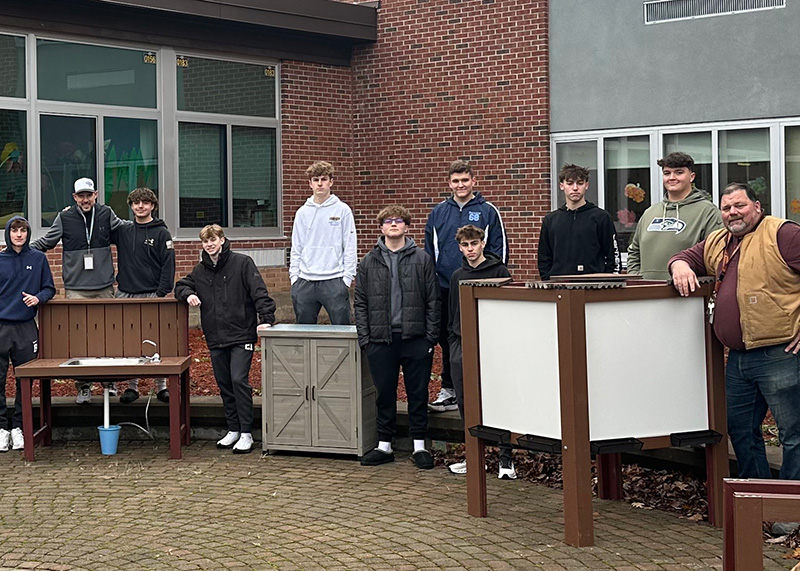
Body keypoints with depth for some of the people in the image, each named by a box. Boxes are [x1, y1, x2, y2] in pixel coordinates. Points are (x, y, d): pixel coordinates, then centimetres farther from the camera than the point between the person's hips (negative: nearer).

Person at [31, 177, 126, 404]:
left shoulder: (106, 214, 6)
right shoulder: (64, 218, 2)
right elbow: (45, 242, 13)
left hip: (104, 287, 1)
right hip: (76, 289, -1)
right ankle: (83, 386, 2)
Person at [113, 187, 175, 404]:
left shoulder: (161, 233, 0)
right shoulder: (122, 231, 10)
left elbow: (168, 265, -4)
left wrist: (162, 293, -12)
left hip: (152, 295, -3)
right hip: (125, 294, 3)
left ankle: (161, 386, 7)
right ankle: (132, 386, 10)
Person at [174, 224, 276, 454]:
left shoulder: (242, 263, -4)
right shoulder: (200, 270, 12)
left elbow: (259, 291, -9)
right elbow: (181, 285, 26)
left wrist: (266, 318, -20)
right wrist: (188, 294, 2)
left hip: (241, 335, -6)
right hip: (215, 338, 6)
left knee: (239, 380, -12)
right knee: (224, 383, 10)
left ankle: (246, 433, -7)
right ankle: (233, 430, 21)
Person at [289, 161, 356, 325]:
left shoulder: (342, 210, 1)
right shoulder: (303, 212, 11)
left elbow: (350, 248, -1)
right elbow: (296, 249, 13)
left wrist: (347, 278, -6)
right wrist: (294, 276, 5)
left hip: (334, 280, -3)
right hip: (305, 282, 3)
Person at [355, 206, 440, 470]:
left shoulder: (422, 260, 4)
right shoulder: (369, 263, 8)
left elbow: (433, 301, 3)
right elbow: (360, 303, 9)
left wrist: (431, 337, -4)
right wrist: (365, 338, 0)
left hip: (415, 338, -1)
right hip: (381, 339, 1)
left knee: (418, 393, 4)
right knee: (384, 394, 8)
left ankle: (419, 446, 13)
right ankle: (384, 446, 17)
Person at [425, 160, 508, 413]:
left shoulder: (488, 211, 1)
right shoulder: (438, 212, 11)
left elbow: (500, 248, 1)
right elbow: (429, 250, 15)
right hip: (445, 288, 3)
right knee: (447, 341, 8)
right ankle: (449, 391, 16)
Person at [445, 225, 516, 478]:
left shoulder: (499, 271, -2)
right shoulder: (457, 276, 14)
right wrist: (453, 344, 13)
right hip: (462, 346, 5)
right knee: (465, 402, 7)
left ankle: (506, 458, -1)